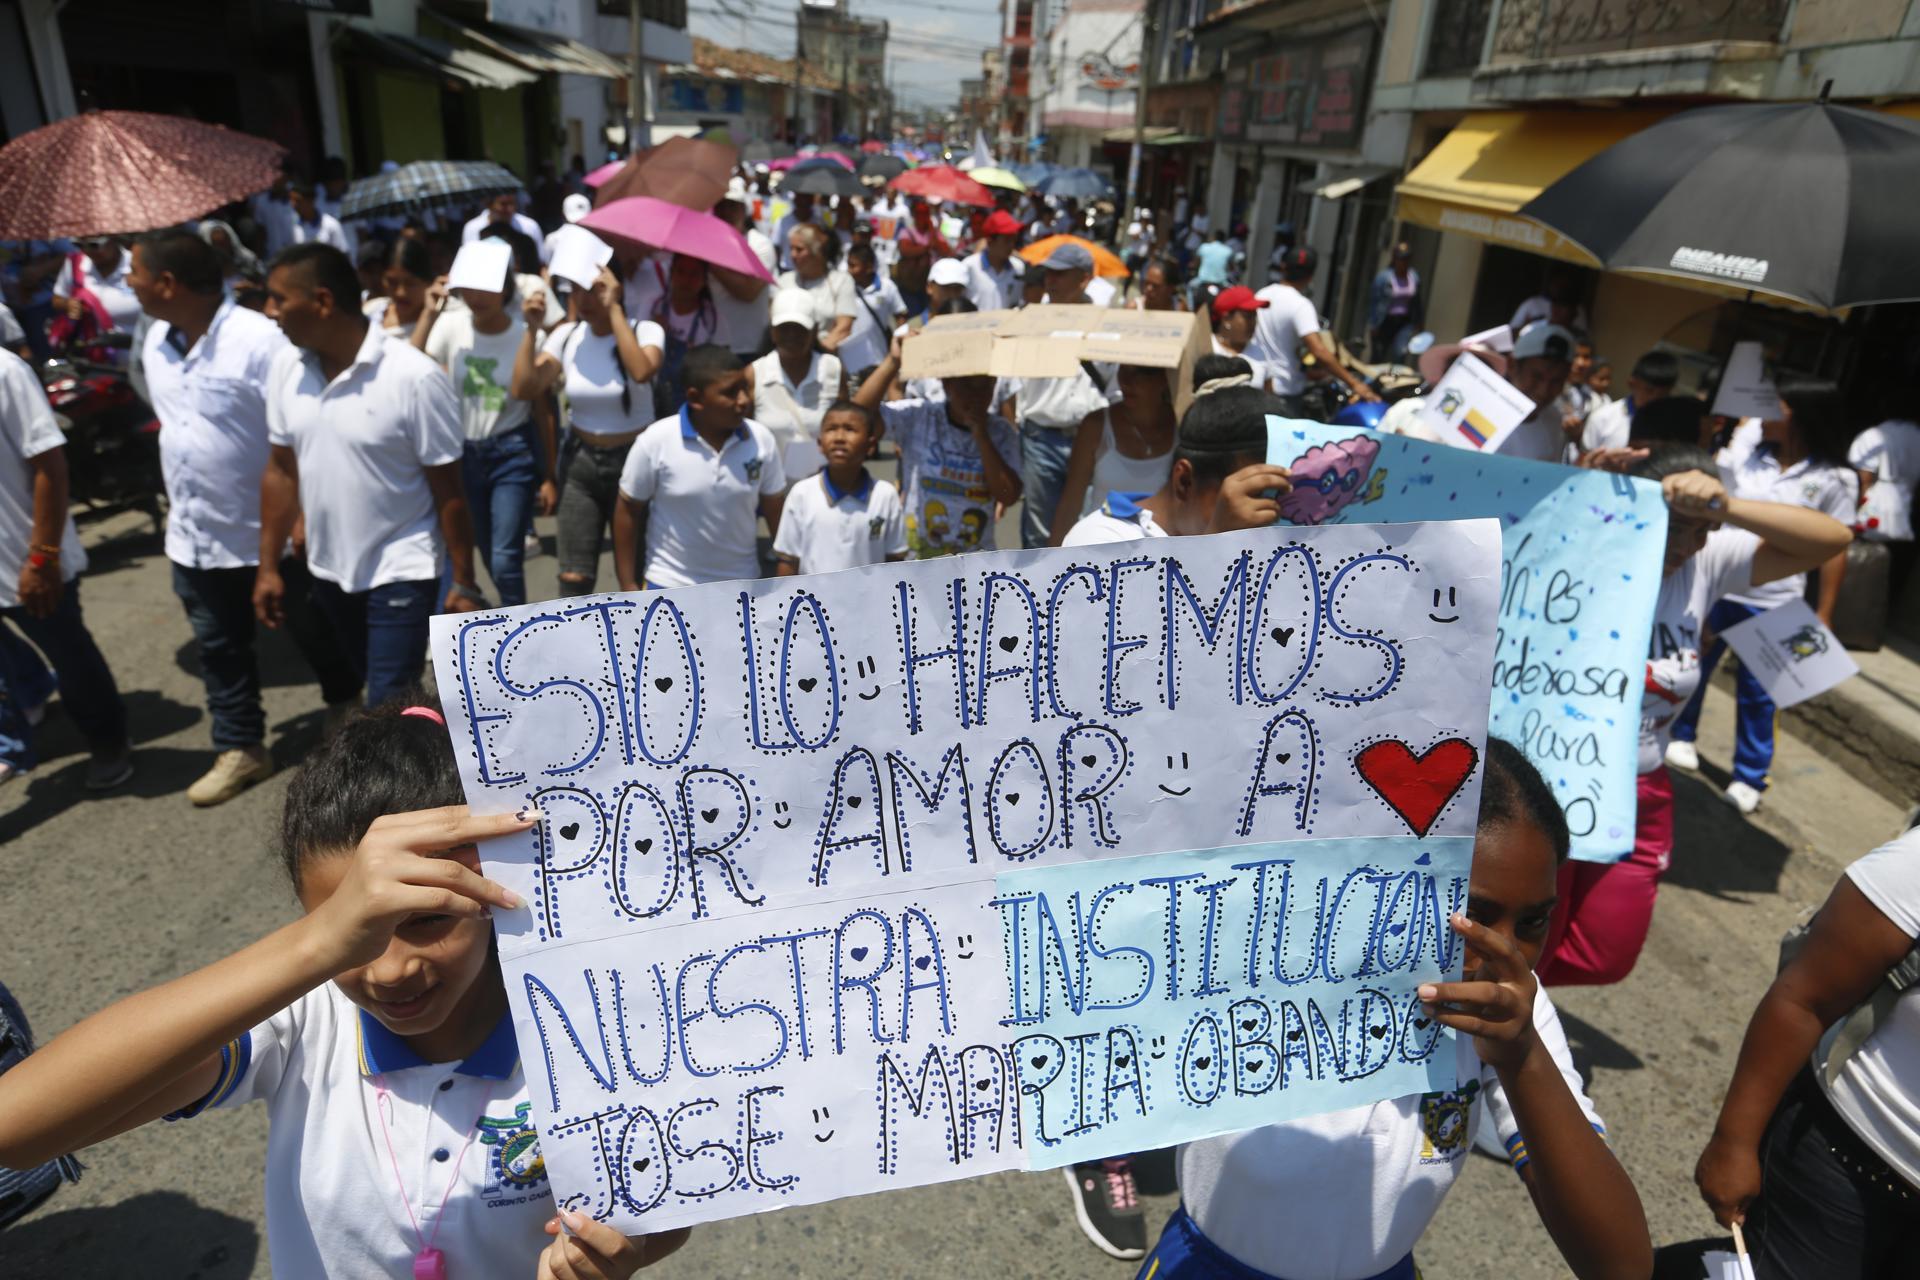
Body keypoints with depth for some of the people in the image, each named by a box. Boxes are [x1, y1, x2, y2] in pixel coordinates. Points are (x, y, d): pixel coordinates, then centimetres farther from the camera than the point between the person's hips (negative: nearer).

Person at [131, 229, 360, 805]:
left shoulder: (258, 339, -22)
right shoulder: (156, 341, 4)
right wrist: (179, 504, 19)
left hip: (272, 533, -7)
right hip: (195, 536, 7)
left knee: (314, 633, 12)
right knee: (219, 648, 14)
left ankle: (346, 711, 37)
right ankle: (240, 749, 28)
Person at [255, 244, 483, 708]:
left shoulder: (415, 378, -19)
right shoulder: (286, 368, -2)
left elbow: (448, 493, -15)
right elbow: (281, 471, 7)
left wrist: (465, 585, -12)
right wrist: (268, 566, 8)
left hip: (400, 571, -6)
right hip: (327, 570, 6)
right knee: (359, 689, 20)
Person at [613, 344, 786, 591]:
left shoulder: (761, 441, -11)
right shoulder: (656, 442, -17)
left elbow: (776, 513, 0)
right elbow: (628, 512, -7)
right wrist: (628, 585, -5)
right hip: (671, 585, -2)